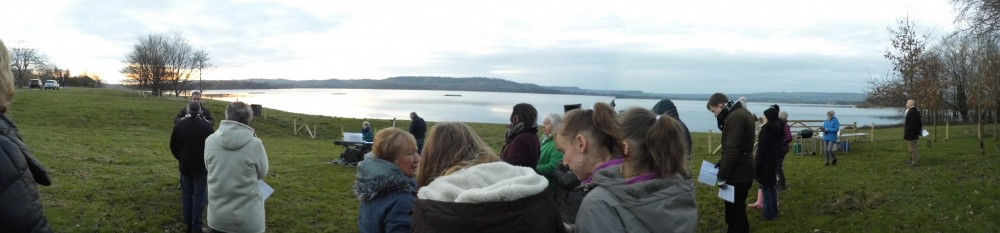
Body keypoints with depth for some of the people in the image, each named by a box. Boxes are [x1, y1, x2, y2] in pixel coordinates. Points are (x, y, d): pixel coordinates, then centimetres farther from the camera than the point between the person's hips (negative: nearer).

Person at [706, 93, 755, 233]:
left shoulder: (734, 117, -20)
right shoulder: (742, 113, 13)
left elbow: (731, 150, -25)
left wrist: (722, 176, -20)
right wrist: (721, 163, 14)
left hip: (737, 175, -10)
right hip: (743, 172, 10)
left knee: (733, 213, -3)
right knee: (738, 209, 20)